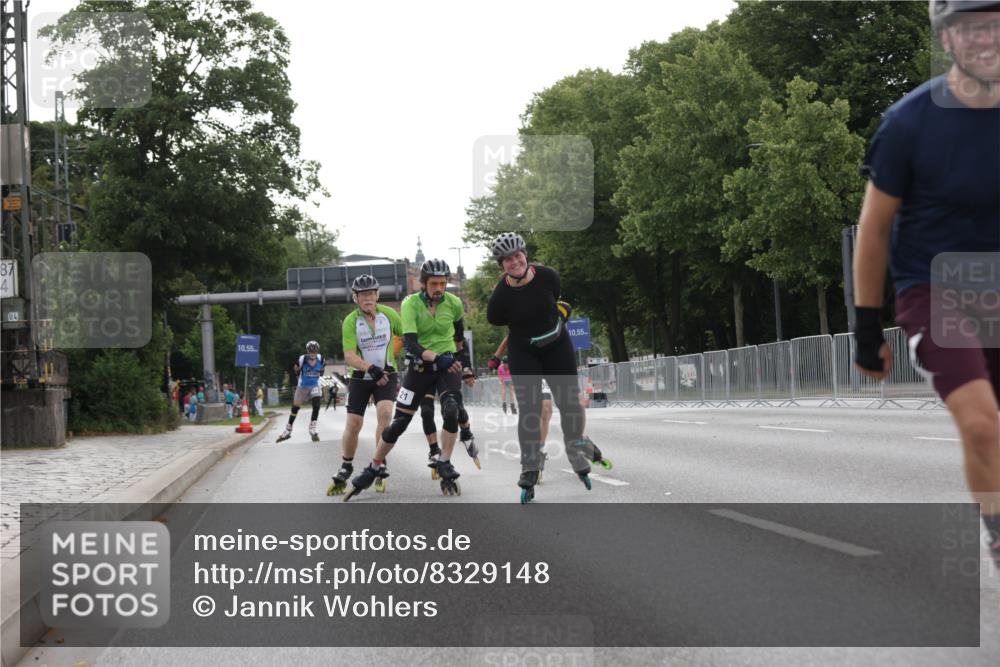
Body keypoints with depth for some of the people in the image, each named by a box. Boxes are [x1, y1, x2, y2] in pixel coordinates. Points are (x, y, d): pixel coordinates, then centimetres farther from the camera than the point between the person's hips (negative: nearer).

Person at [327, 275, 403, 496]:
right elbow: (349, 356, -21)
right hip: (361, 376, 0)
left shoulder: (389, 314, -8)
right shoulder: (350, 322, -13)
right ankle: (345, 469, 16)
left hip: (386, 374, 0)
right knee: (353, 423, -5)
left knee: (384, 412, -24)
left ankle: (380, 466, -13)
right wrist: (370, 368, -35)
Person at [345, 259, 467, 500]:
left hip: (448, 366, 1)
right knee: (399, 421, 0)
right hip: (420, 367, -1)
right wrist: (438, 358, -42)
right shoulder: (410, 304, -16)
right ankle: (374, 468, 16)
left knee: (451, 411, -25)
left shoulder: (454, 303, -8)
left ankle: (444, 465, -10)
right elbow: (410, 343, -27)